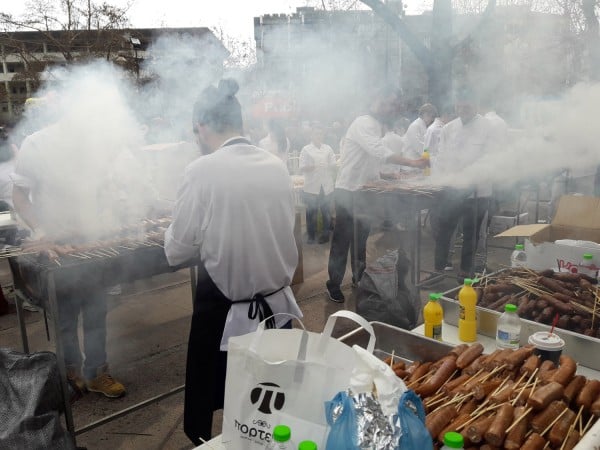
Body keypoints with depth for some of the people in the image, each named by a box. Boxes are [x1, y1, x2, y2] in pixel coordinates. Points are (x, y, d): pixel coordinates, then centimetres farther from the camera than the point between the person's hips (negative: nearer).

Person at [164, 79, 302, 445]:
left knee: (208, 411, 16)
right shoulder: (277, 166, -2)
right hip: (277, 306, 5)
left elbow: (178, 253, -9)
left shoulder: (202, 170, -16)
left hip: (224, 312, -5)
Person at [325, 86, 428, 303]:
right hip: (348, 191, -9)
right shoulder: (363, 123, -18)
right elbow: (380, 152, -33)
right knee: (342, 240, -1)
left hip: (364, 192, 9)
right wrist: (412, 162, -37)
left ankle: (360, 278, 29)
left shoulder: (378, 127, 13)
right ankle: (334, 284, 11)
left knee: (361, 238, 16)